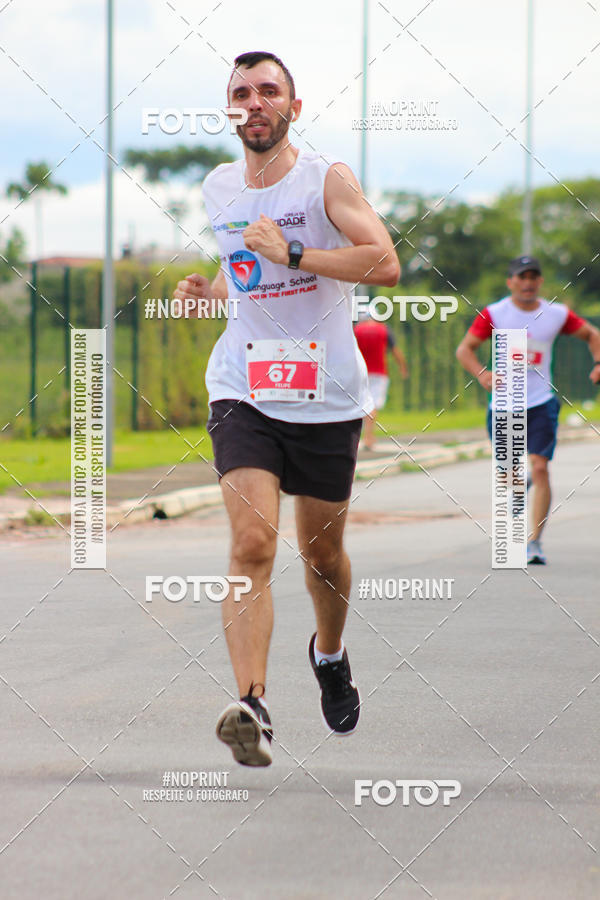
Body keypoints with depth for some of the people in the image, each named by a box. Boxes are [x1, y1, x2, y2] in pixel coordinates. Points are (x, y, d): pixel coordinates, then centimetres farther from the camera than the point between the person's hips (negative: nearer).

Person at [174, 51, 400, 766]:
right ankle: (252, 707, -27)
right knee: (252, 544, -18)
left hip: (325, 394, -1)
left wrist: (290, 255, -23)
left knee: (322, 552, 13)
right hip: (243, 390, 1)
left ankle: (329, 654, 44)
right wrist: (210, 289, 5)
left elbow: (385, 263, -18)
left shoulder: (328, 181, -6)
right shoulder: (216, 190, 9)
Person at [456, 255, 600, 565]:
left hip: (541, 403, 0)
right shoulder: (493, 314, -4)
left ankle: (535, 542, -12)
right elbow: (465, 348, -5)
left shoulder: (557, 314, 1)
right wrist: (481, 374, -24)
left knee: (540, 468, -15)